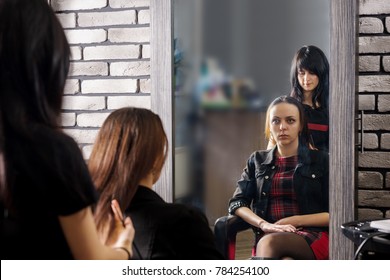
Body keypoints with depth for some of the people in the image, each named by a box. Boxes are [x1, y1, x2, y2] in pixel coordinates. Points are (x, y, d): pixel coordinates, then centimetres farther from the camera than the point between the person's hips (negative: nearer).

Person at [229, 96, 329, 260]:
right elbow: (237, 204, 9)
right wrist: (264, 225, -12)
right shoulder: (257, 161, 20)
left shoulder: (320, 160, 12)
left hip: (314, 237, -1)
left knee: (270, 242, -38)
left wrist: (295, 221, -10)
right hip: (269, 237, 2)